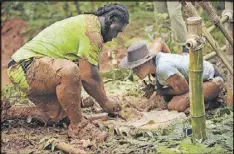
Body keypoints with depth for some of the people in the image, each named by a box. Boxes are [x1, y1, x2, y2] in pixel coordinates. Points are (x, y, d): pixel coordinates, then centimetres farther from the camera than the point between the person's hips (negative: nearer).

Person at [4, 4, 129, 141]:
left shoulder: (85, 22, 20)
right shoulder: (92, 29, -14)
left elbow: (93, 70, 25)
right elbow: (88, 76, -17)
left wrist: (104, 99, 22)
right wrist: (105, 102, -4)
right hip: (26, 66, -11)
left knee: (57, 115, 3)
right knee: (69, 71, -35)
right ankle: (78, 125, -20)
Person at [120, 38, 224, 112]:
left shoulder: (163, 68, -33)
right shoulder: (151, 56, -7)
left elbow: (184, 89, -20)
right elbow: (159, 43, 18)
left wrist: (163, 92, -5)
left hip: (212, 80, -9)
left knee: (173, 106, -21)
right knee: (167, 98, 15)